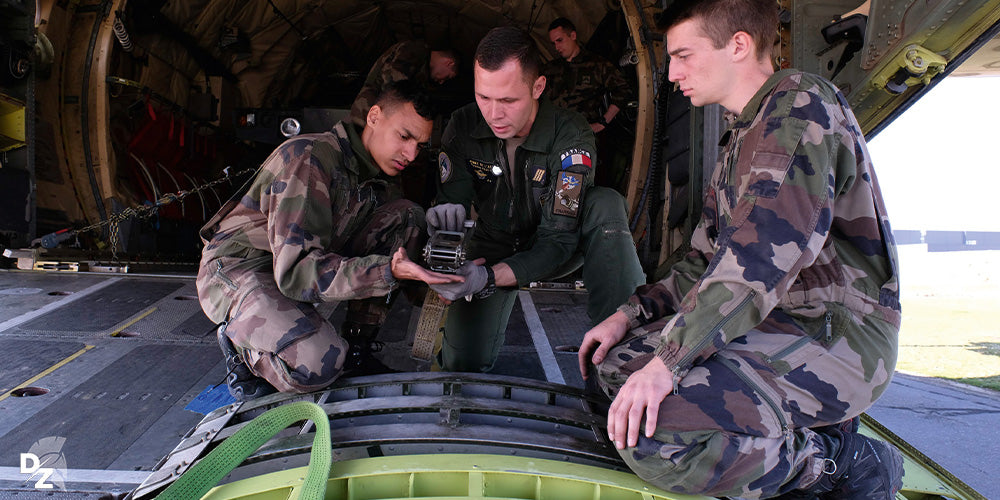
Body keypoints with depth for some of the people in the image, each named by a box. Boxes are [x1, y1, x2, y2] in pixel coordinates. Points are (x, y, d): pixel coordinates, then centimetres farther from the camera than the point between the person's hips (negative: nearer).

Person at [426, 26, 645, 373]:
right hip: (492, 249, 2)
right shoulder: (463, 127, -15)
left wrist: (489, 278, -44)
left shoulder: (570, 136, -26)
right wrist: (444, 217, -39)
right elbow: (451, 200, -12)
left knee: (606, 205, -32)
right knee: (462, 362, -16)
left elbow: (558, 239, -29)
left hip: (550, 253, -1)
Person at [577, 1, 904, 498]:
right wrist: (629, 314, 8)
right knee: (616, 361, 8)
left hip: (834, 337, -10)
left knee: (651, 434, -28)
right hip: (771, 327, 10)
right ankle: (803, 439, 1)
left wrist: (667, 362, -29)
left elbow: (762, 257, -26)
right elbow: (706, 260, 21)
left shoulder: (799, 102, -12)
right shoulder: (742, 136, 20)